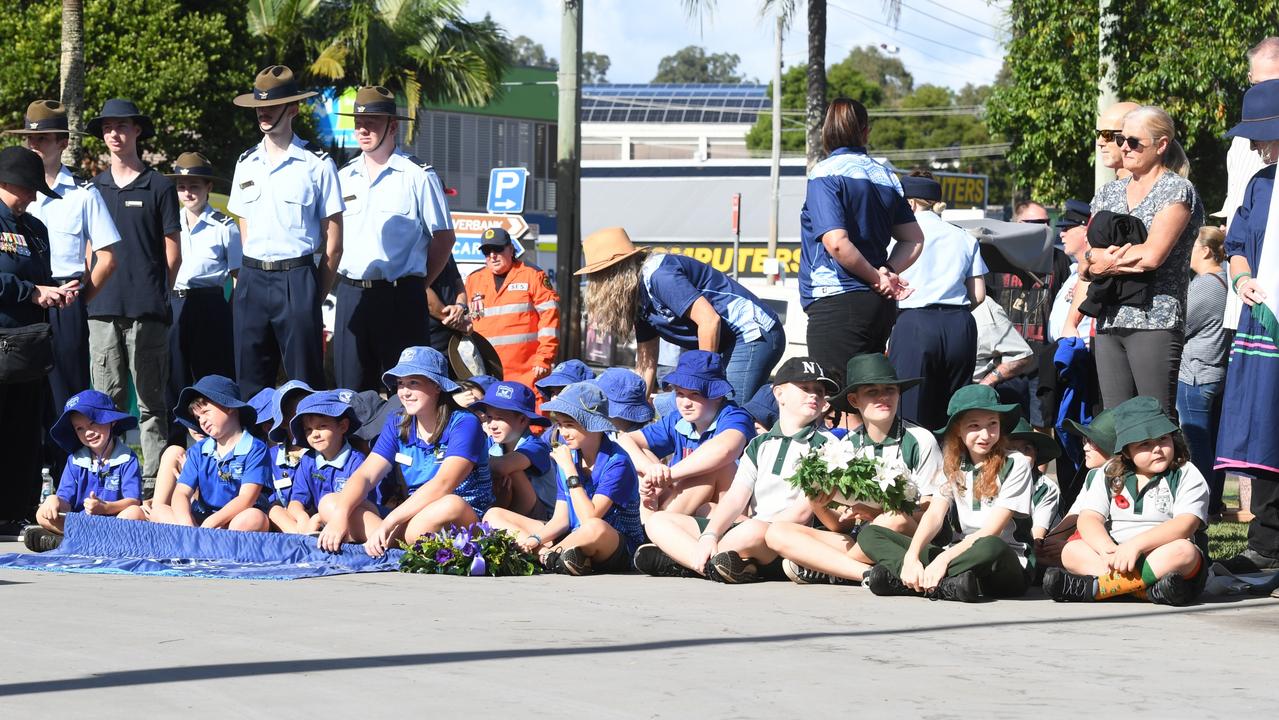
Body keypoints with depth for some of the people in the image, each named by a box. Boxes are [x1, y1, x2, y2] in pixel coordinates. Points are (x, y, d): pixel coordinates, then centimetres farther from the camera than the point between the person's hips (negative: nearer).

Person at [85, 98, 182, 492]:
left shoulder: (159, 187, 3)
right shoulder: (94, 189, 14)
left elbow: (173, 255, 4)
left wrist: (155, 293, 0)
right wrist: (92, 290, 7)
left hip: (147, 311, -3)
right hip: (103, 310, 3)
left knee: (151, 400, 0)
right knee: (107, 400, 4)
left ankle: (153, 479, 0)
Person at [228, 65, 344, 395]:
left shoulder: (317, 164, -1)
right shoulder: (246, 164, 14)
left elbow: (333, 245, -1)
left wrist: (316, 294, -5)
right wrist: (253, 275, 8)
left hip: (297, 278, -5)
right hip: (251, 280, 5)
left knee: (305, 380, -4)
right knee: (250, 383, 4)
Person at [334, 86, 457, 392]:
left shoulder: (418, 176, -1)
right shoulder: (343, 177, 13)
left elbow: (444, 237, 1)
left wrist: (420, 283, -1)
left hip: (400, 296, -5)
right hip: (351, 294, 5)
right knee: (351, 390, 5)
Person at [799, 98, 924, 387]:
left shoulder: (825, 173, -8)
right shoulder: (884, 175, 13)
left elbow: (836, 243, -18)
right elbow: (914, 240, 16)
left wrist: (877, 278, -6)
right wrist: (887, 274, 2)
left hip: (836, 301, -7)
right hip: (881, 306, 7)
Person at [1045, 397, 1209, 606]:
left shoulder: (1187, 476, 0)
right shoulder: (1107, 477, 10)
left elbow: (1185, 525, -15)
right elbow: (1089, 518, -3)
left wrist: (1135, 545, -28)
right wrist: (1108, 550, -25)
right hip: (1118, 556, 3)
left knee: (1183, 551, -35)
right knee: (1071, 551, -19)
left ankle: (1096, 588, -38)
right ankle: (1150, 588, -37)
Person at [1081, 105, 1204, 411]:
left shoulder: (1177, 190, -1)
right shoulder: (1108, 194, 19)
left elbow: (1153, 255, -15)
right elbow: (1085, 268, 13)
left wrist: (1102, 261, -1)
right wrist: (1092, 261, -11)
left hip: (1155, 322, -6)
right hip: (1109, 324, 6)